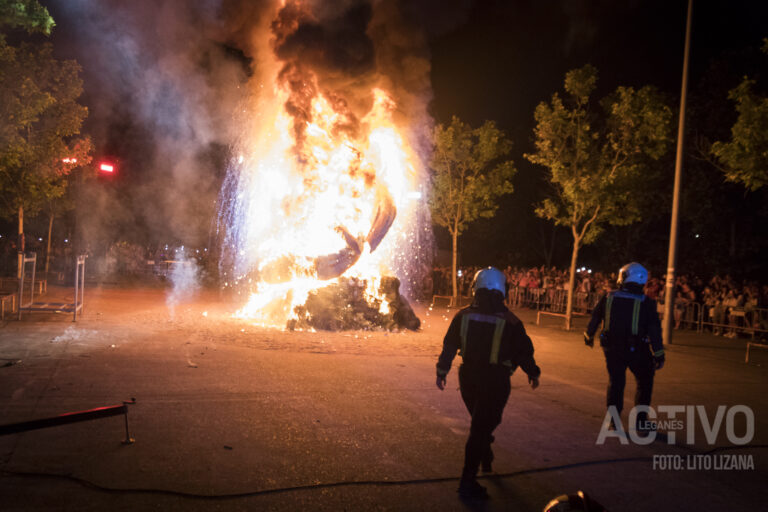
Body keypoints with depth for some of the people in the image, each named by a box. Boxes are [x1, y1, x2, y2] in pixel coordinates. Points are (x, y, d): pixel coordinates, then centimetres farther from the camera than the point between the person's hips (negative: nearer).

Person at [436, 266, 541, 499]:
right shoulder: (510, 321, -12)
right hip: (496, 381, -4)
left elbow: (449, 347, 2)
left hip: (468, 377, 4)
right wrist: (533, 373, 14)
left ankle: (486, 460, 46)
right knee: (481, 429, 2)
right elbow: (524, 351, -3)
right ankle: (468, 483, 3)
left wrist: (442, 371, 14)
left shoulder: (463, 316, -4)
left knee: (481, 422, 26)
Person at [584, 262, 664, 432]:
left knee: (615, 383, 13)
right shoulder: (646, 303, -8)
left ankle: (613, 420, 13)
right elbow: (654, 330, -10)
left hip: (612, 348, 2)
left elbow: (595, 319, 7)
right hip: (636, 350, -1)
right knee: (644, 382, 17)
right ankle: (640, 420, 17)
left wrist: (589, 336, 25)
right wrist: (659, 355, -4)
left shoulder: (608, 297, -4)